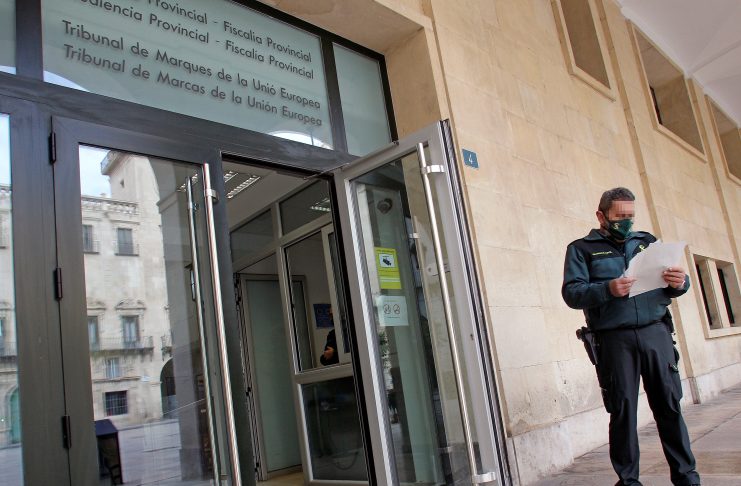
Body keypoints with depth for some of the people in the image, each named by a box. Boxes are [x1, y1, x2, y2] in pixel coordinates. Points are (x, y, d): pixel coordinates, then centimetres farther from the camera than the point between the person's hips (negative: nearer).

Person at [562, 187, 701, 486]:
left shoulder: (646, 242, 19)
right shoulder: (582, 249, 8)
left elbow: (672, 285, 17)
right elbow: (571, 293, -5)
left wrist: (680, 282, -7)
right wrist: (608, 290, -21)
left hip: (655, 333, 3)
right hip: (614, 340, -3)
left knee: (670, 405, 3)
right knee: (623, 411, 2)